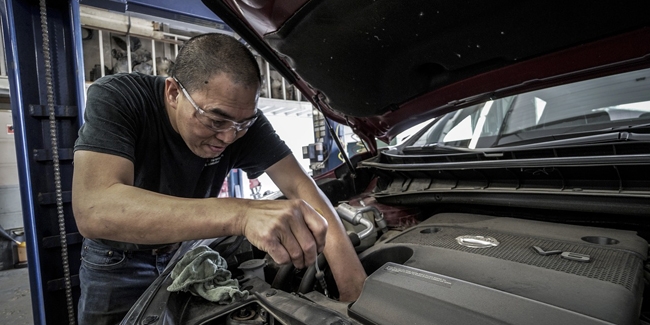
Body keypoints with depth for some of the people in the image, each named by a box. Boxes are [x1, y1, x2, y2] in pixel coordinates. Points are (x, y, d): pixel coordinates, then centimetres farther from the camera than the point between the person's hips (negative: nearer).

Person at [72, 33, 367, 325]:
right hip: (118, 260, -1)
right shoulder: (113, 99, -29)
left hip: (188, 250, 2)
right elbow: (93, 211, -42)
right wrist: (240, 213, -55)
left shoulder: (240, 116, -21)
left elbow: (300, 185, -26)